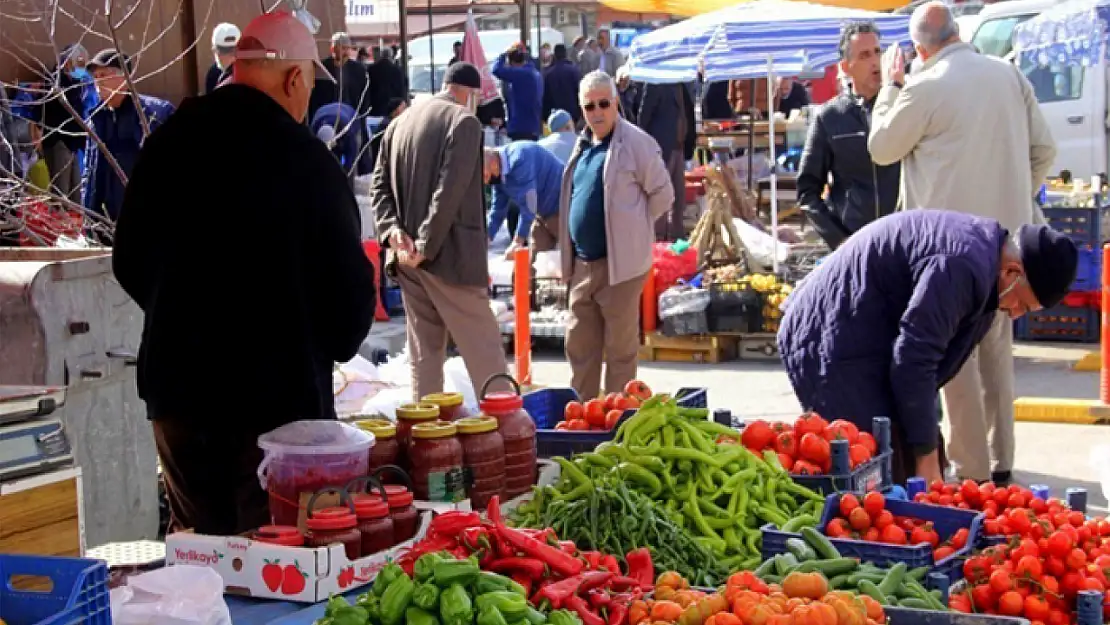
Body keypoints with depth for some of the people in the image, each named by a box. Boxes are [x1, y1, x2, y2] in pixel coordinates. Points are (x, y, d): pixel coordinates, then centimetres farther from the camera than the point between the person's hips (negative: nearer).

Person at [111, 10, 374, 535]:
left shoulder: (168, 143, 1)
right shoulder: (305, 159, -15)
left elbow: (129, 261, 11)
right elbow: (348, 280, -12)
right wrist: (335, 345, 8)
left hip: (177, 383, 5)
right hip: (281, 392, -5)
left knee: (195, 544, 16)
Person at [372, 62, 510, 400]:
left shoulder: (399, 123, 15)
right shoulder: (464, 122, -8)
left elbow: (380, 185, 9)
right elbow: (450, 191, -18)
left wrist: (393, 230, -3)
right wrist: (426, 246, -16)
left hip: (408, 257, 7)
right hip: (450, 255, -7)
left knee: (424, 353, 11)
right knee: (484, 352, -2)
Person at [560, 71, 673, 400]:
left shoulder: (635, 142, -9)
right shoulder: (584, 145, 14)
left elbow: (663, 194, -6)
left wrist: (630, 227, -1)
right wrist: (570, 253, 16)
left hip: (619, 263, -7)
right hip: (582, 263, 8)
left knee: (620, 347, 2)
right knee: (579, 345, 13)